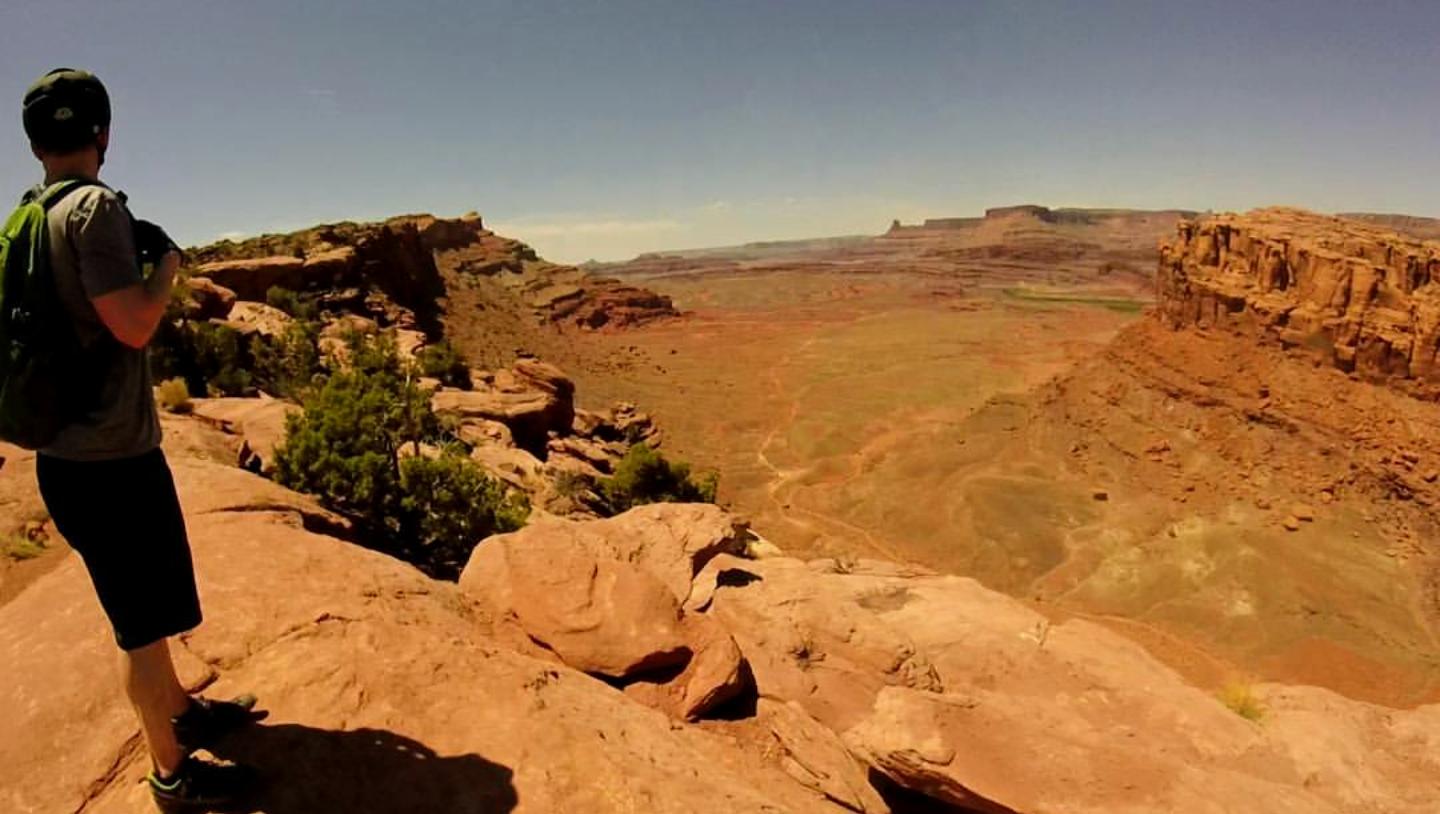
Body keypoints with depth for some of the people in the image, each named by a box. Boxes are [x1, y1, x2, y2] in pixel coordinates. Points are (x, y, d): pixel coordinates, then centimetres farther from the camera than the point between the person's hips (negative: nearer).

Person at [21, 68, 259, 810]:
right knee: (142, 622, 4)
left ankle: (182, 711, 41)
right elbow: (134, 325, -21)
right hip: (108, 459, -9)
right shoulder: (94, 207, -15)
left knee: (142, 610, 23)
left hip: (74, 452, 9)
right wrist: (169, 260, -6)